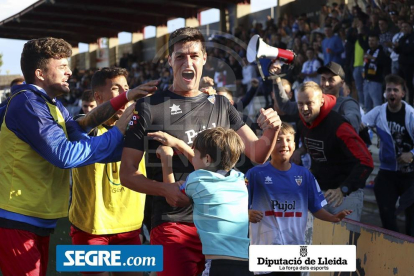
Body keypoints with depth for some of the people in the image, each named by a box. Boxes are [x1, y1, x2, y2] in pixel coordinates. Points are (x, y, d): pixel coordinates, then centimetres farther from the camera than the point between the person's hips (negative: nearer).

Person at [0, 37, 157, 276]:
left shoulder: (54, 106, 14)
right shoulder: (28, 102, -16)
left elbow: (83, 144, 3)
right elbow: (64, 154, -24)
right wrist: (117, 132, -18)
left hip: (39, 219, 9)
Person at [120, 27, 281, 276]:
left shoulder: (221, 106, 11)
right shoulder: (150, 108, -1)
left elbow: (257, 154, 9)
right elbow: (127, 173, -2)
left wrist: (272, 131, -12)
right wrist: (165, 189, -20)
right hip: (173, 226, -4)